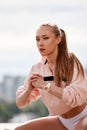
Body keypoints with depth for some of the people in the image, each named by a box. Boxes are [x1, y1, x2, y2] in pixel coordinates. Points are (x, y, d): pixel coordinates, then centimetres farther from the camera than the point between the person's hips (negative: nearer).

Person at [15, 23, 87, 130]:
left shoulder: (71, 63, -17)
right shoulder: (37, 69, -4)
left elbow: (76, 97, -30)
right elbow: (20, 103, -1)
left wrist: (45, 85, -26)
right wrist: (29, 89, -22)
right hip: (62, 121, 6)